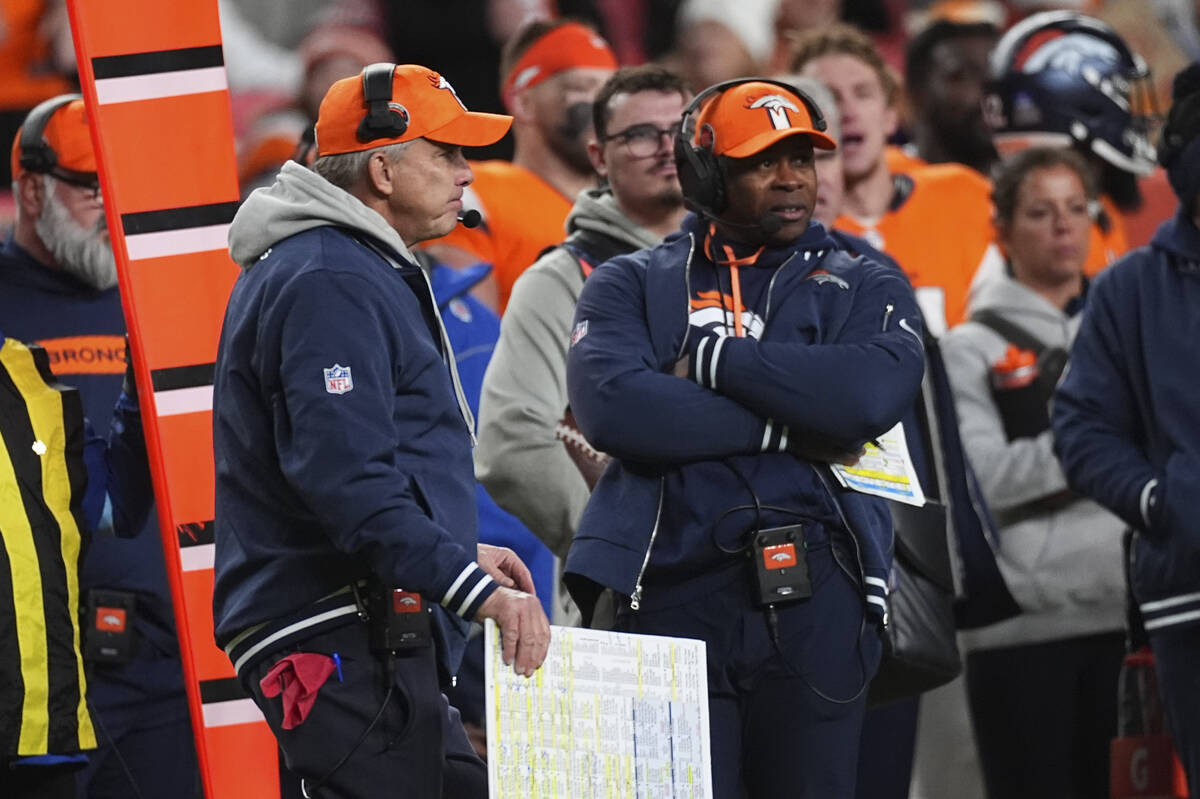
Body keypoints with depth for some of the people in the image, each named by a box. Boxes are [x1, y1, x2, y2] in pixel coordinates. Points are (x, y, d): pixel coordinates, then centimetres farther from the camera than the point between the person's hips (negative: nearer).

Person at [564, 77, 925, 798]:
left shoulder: (868, 291, 15)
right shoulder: (632, 286, 13)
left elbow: (871, 392, -9)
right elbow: (612, 407, -8)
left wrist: (710, 359, -5)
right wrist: (789, 429, -8)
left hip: (815, 602, 1)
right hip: (675, 595, -1)